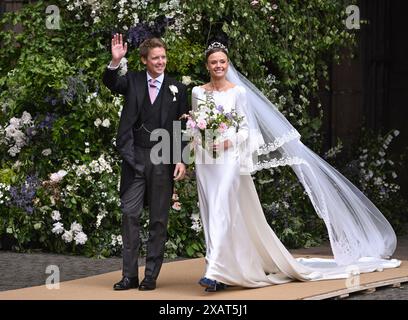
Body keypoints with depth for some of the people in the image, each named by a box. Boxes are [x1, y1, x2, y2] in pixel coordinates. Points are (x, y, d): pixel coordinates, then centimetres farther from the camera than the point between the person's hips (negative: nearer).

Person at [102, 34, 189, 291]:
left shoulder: (177, 88, 5)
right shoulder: (132, 81, 6)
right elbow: (110, 83, -13)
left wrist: (181, 160, -4)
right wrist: (115, 62, -32)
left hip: (163, 161, 0)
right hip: (135, 158, 1)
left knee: (159, 219, 4)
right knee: (130, 214, -1)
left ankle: (151, 275, 11)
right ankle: (130, 274, 5)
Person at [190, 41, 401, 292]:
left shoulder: (238, 92, -2)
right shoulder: (198, 92, 9)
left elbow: (246, 129, -2)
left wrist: (228, 142, -17)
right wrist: (199, 140, -6)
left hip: (229, 159, -4)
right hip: (206, 160, 4)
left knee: (222, 212, -13)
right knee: (211, 216, 4)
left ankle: (214, 273, -19)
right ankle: (228, 271, 12)